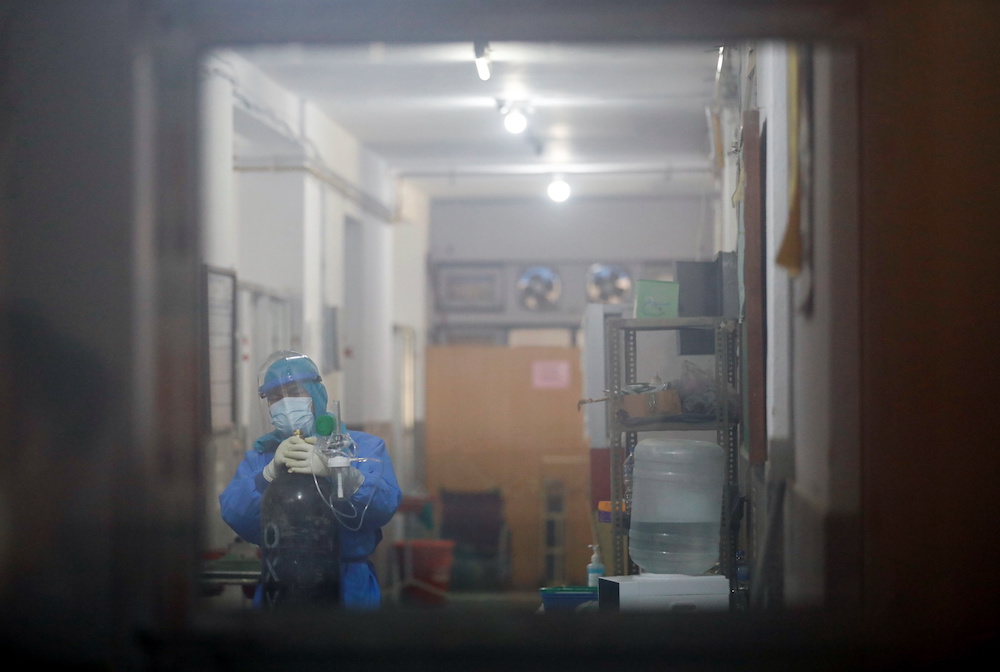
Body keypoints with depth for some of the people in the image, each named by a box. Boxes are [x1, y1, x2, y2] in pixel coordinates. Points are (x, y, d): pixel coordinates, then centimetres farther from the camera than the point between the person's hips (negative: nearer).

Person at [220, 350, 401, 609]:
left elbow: (385, 506, -16)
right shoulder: (259, 455, 9)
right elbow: (234, 516, -7)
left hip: (349, 586, -2)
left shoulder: (365, 446, 2)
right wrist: (271, 470, -22)